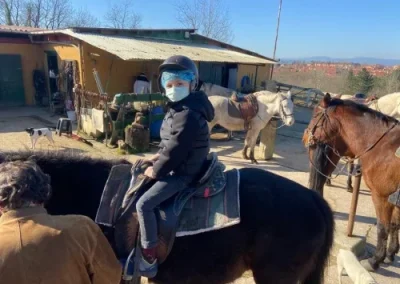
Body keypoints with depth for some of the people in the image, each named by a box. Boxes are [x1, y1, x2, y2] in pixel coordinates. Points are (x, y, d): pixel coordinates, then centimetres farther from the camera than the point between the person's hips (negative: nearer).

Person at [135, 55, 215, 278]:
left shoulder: (188, 115, -26)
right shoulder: (178, 108, 8)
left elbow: (175, 150, -26)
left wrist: (156, 170, -14)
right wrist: (160, 156, 7)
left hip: (184, 172, -11)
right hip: (181, 165, 11)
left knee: (144, 204, -15)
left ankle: (149, 257, -1)